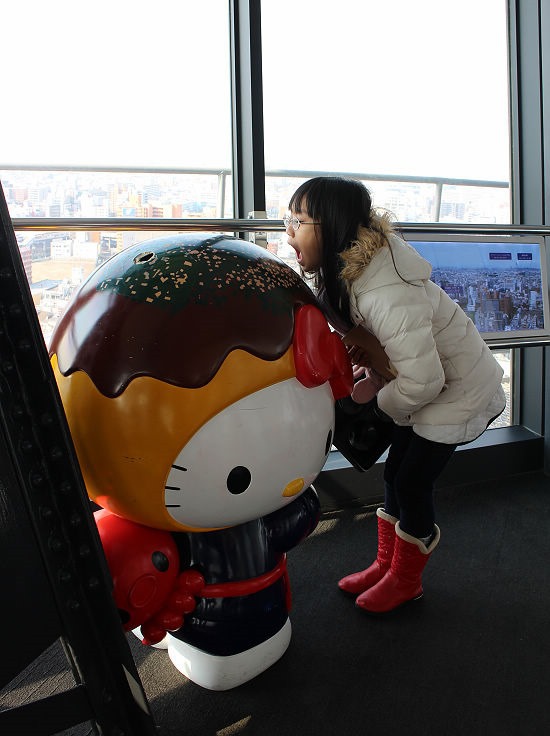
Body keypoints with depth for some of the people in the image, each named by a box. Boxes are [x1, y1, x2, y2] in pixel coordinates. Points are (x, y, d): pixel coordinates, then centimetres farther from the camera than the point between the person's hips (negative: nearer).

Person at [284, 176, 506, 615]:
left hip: (459, 390, -8)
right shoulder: (347, 270, -9)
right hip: (426, 379, 8)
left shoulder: (387, 295, -37)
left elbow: (423, 381, -32)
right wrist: (362, 357, -11)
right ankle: (387, 565, 32)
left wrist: (378, 402, -15)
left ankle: (405, 581, 24)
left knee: (413, 481, 0)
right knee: (395, 472, 12)